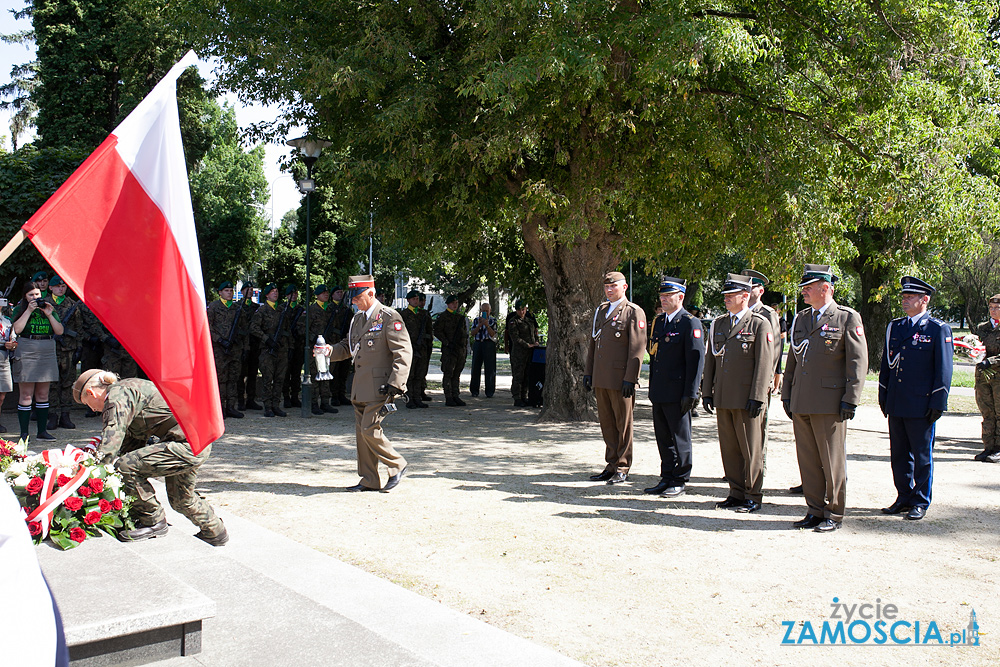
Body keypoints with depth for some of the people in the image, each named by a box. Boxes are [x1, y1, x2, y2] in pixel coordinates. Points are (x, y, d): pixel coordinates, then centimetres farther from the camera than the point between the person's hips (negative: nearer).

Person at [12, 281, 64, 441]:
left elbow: (60, 331, 5)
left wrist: (49, 314, -5)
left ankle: (42, 431, 11)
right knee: (26, 395, -3)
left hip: (47, 354, 3)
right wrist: (29, 311, -10)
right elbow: (17, 329, -11)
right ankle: (24, 432, 1)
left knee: (43, 394, 6)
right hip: (26, 354, -3)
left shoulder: (50, 309, 13)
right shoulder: (20, 310, 5)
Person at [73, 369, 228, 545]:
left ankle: (153, 522, -1)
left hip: (187, 444, -11)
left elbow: (113, 435, -21)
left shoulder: (118, 394, -9)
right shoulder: (129, 388, 22)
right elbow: (132, 441, 25)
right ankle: (215, 533, 43)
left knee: (125, 466, -16)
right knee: (180, 499, 26)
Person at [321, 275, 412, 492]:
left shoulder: (390, 317, -10)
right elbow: (348, 347, 23)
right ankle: (369, 480, 18)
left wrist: (394, 384, -22)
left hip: (379, 386, -8)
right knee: (361, 431, 9)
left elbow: (403, 353, -15)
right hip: (360, 388, 8)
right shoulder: (357, 319, 15)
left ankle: (397, 465, 10)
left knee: (370, 430, -11)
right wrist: (330, 351, 1)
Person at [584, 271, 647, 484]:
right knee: (606, 423, 11)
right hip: (600, 379, 7)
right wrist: (588, 372, 14)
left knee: (623, 424, 2)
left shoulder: (634, 312, -5)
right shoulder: (600, 311, 16)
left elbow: (637, 348, -10)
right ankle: (612, 466, 20)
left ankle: (622, 469, 10)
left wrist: (630, 379, -16)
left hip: (620, 379, -7)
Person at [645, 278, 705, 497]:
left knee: (680, 438, 2)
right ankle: (666, 478, 23)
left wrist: (690, 393, -16)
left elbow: (696, 359, -13)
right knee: (662, 437, 12)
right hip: (659, 392, 7)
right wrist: (652, 387, 17)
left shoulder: (690, 323, -9)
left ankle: (680, 481, 12)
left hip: (677, 393, -7)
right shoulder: (658, 321, 15)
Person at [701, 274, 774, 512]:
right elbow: (710, 360, 16)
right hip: (723, 398, 6)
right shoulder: (718, 323, 14)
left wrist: (757, 397, -15)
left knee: (751, 450, 2)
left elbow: (764, 363, -9)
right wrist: (707, 392, 10)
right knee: (729, 448, 10)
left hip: (746, 399, -6)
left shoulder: (760, 324, -4)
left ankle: (753, 496, 12)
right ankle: (736, 493, 20)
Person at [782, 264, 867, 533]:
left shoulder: (848, 318, -3)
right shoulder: (800, 319, 15)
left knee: (832, 461, 2)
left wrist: (850, 400, -12)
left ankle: (834, 514, 13)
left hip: (830, 403, -6)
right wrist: (786, 394, 15)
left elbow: (858, 362, -7)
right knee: (807, 460, 9)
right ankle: (815, 511, 20)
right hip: (800, 403, 6)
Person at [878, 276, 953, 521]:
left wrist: (938, 404, -11)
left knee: (922, 455, 4)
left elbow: (944, 370, -6)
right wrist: (883, 397, 13)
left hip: (921, 405, -6)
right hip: (896, 404, 6)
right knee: (898, 454, 11)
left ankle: (920, 501, 14)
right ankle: (904, 498, 22)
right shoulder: (894, 327, 12)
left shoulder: (938, 329, -4)